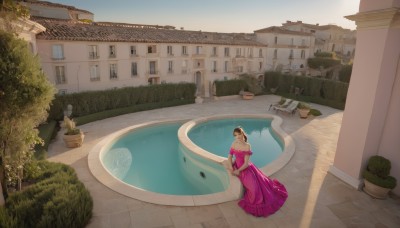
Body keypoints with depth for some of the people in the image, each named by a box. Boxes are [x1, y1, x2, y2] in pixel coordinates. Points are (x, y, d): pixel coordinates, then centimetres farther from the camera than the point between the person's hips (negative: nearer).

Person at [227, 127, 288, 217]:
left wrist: (238, 171, -22)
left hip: (247, 168, -3)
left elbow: (246, 163, -20)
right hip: (237, 167, 3)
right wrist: (231, 168, -14)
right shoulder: (234, 144, -5)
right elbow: (230, 157, 1)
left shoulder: (247, 146, -19)